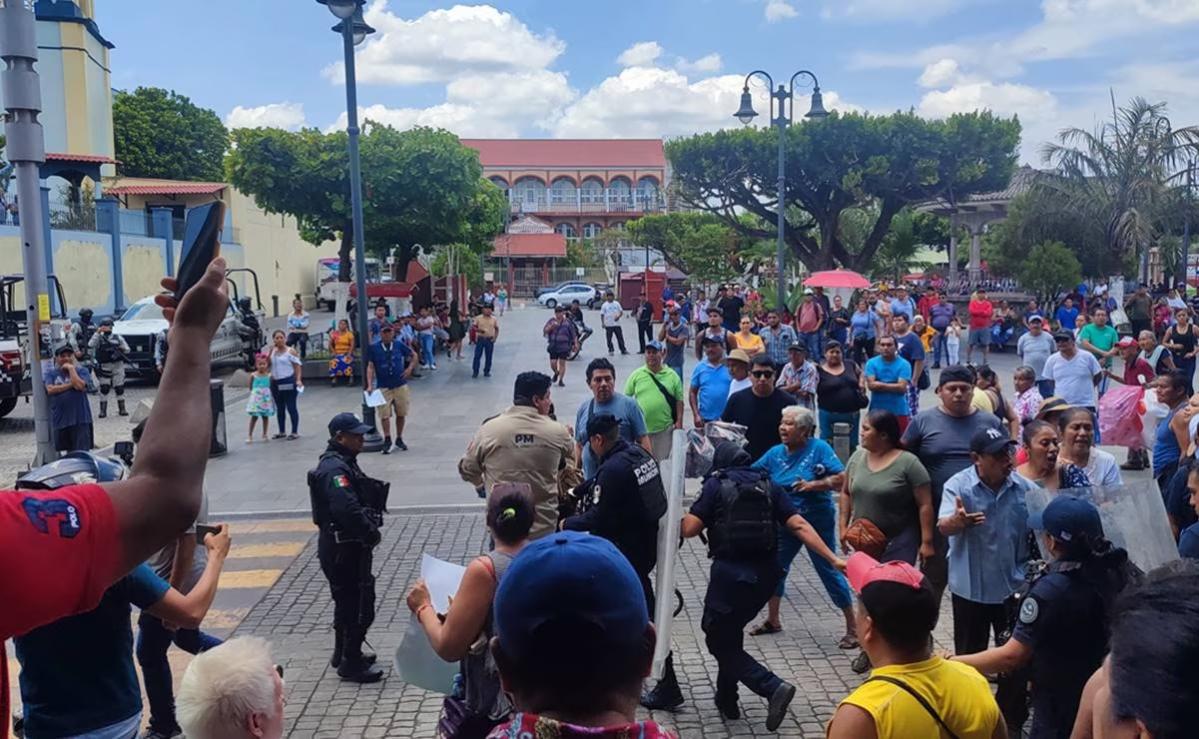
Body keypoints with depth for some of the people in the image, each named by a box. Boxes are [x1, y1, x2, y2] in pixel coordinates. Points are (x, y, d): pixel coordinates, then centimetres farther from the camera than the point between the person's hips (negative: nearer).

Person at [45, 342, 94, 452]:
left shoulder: (81, 371, 5)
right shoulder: (51, 374, 10)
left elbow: (80, 385, -14)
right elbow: (50, 389, -7)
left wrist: (71, 368, -5)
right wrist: (70, 384, -9)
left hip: (80, 419, -3)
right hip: (60, 421, 3)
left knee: (82, 453, -8)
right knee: (69, 453, 12)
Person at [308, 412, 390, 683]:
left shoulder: (344, 462, 11)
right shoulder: (334, 469, -22)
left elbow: (359, 499, 16)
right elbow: (348, 509, -33)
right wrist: (372, 534, -21)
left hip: (347, 546, 11)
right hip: (342, 549, -11)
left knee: (348, 601, 22)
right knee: (359, 604, -2)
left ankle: (343, 654, 36)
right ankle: (351, 664, 10)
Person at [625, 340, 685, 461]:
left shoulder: (672, 375, 2)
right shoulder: (636, 375, 0)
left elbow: (679, 400, 4)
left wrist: (679, 421, -2)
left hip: (665, 427, 0)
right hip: (641, 427, 0)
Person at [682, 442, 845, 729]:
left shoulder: (716, 485, -2)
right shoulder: (768, 485, 9)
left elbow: (688, 529, -8)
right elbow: (799, 526, -1)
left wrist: (686, 517, 15)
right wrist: (834, 559, -3)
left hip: (730, 572, -6)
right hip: (766, 572, 6)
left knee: (719, 640, 6)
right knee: (730, 631, 25)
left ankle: (773, 687, -11)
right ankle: (727, 701, 30)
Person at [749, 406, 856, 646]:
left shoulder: (819, 448, -14)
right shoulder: (775, 453, -1)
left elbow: (842, 479, -20)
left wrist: (812, 485, -28)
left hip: (818, 521, -5)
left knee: (829, 571, 0)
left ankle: (852, 628, 14)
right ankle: (772, 620, 31)